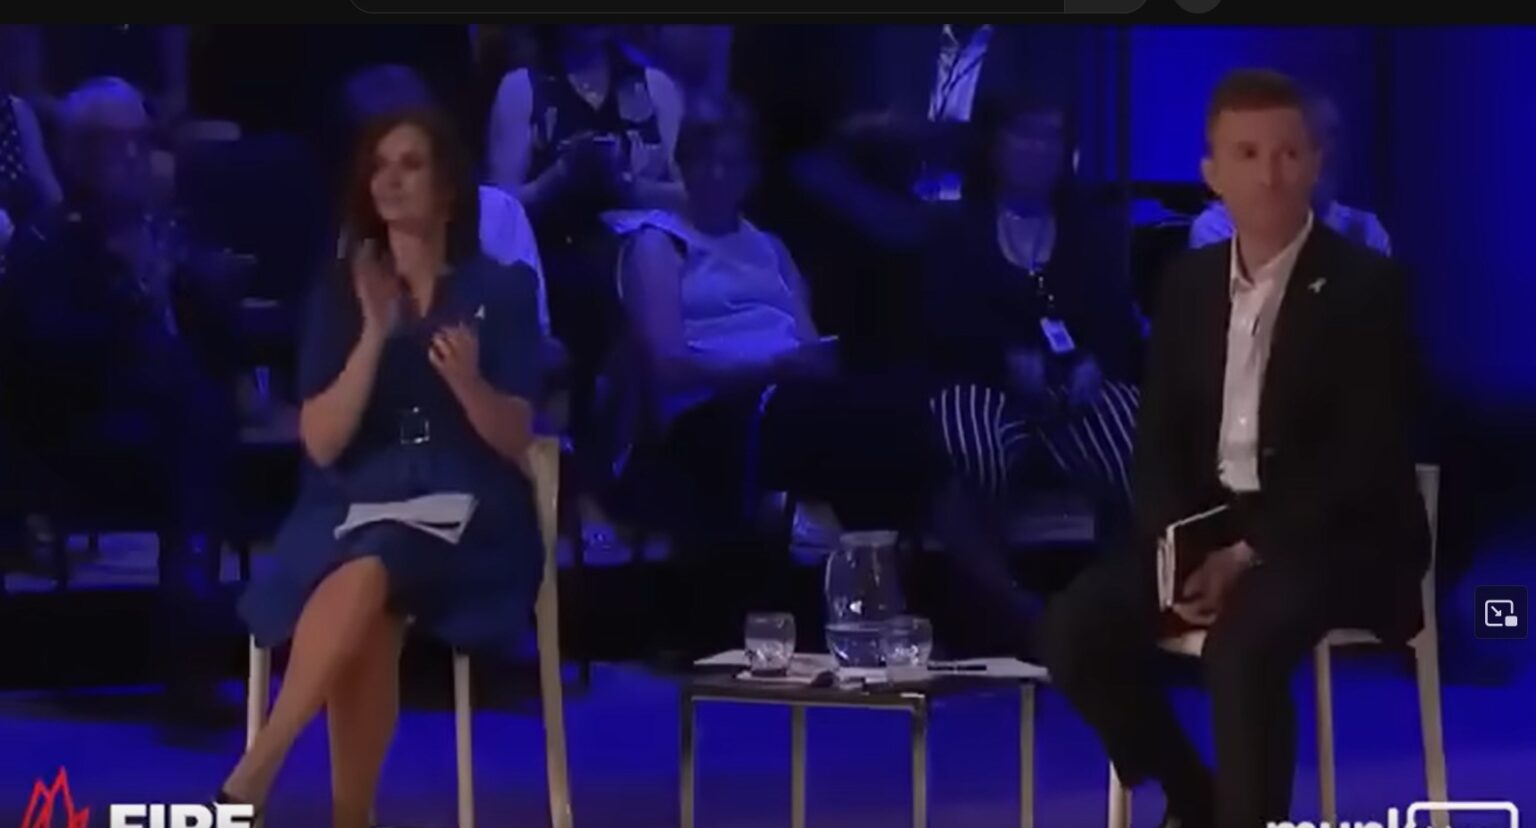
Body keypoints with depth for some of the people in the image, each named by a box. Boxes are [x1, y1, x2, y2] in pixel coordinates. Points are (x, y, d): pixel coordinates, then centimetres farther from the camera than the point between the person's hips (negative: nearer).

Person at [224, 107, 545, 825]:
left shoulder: (502, 290, 5)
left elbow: (515, 442, 1)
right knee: (365, 625, -35)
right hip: (356, 508, 2)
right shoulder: (340, 293, 8)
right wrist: (375, 334, -14)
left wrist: (466, 380, -21)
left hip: (468, 515, -2)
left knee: (367, 573, -36)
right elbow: (321, 444, -1)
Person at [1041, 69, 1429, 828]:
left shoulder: (1366, 286, -9)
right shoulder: (1189, 283, 9)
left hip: (1337, 537, -6)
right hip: (1211, 523, 6)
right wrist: (1178, 545, -13)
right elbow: (1159, 436, 8)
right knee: (1078, 626, -17)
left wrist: (1251, 553, -22)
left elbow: (1368, 457, -16)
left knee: (1241, 647, -36)